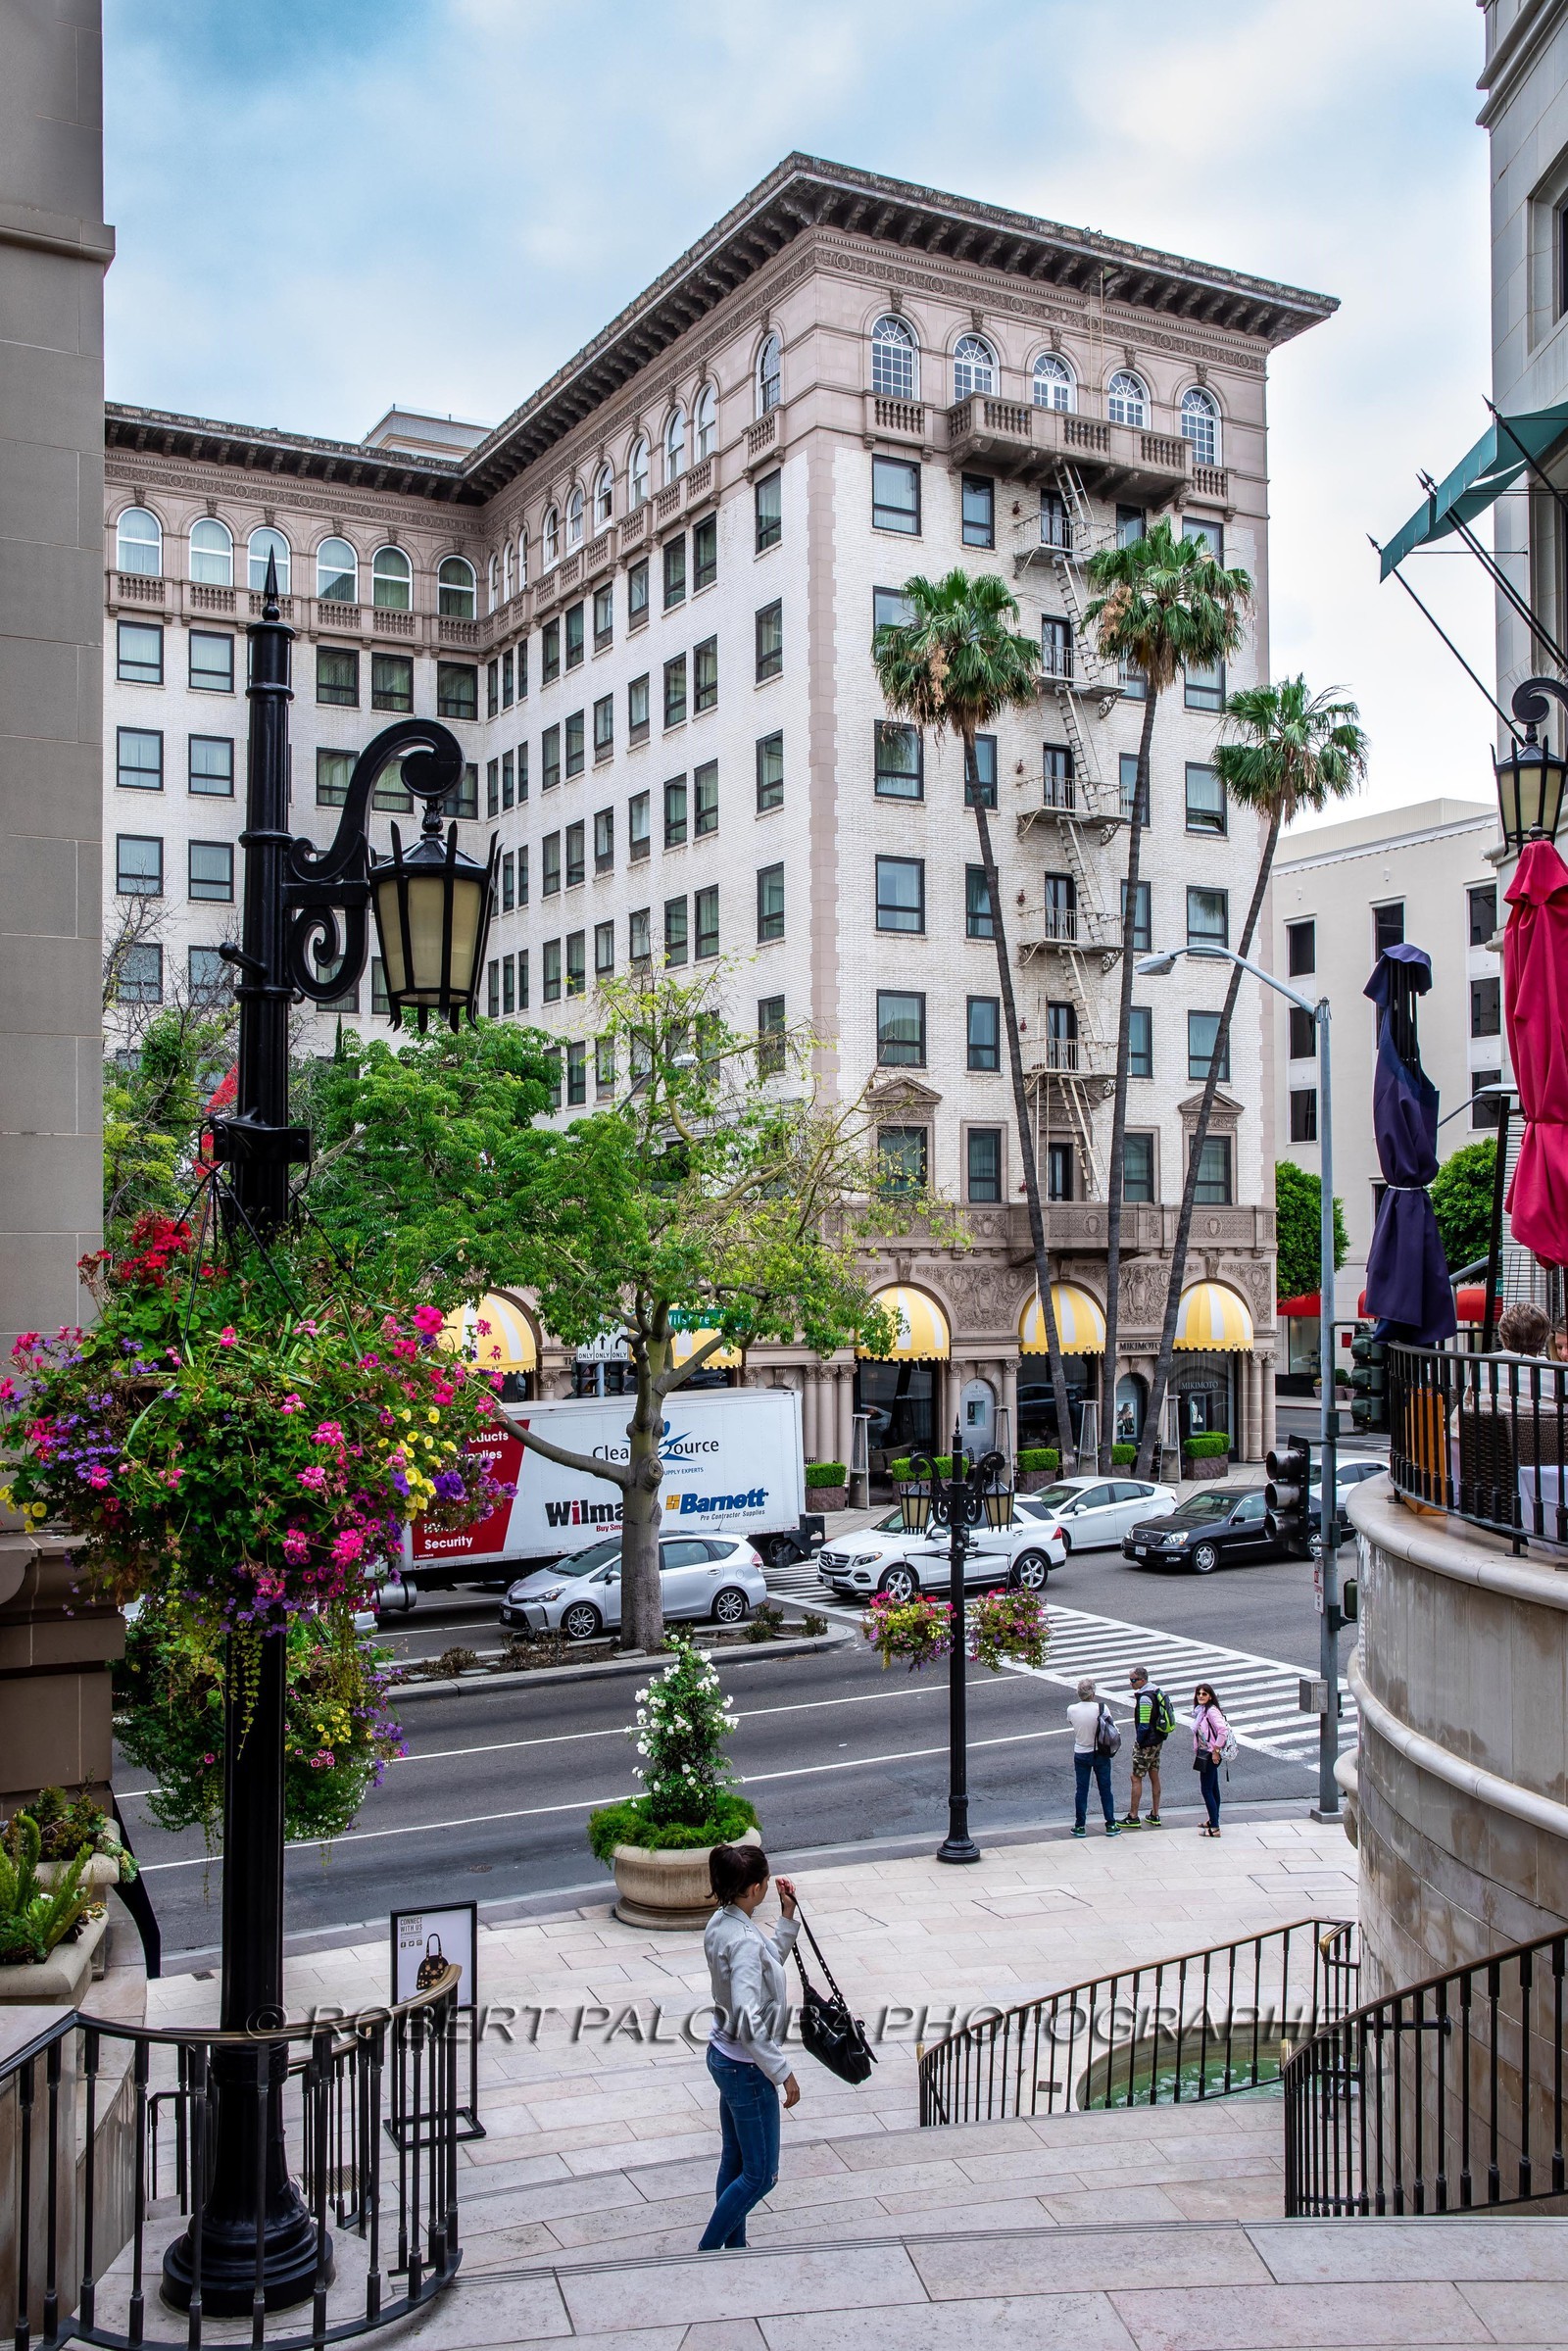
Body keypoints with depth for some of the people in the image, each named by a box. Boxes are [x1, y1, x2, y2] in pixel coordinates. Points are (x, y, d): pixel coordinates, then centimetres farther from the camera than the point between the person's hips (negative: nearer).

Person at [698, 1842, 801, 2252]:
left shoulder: (722, 1923, -1)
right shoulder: (744, 1941, -29)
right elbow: (748, 2022, -31)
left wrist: (787, 1918, 7)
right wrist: (783, 2072, -23)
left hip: (724, 2056, 9)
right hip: (748, 2068, -9)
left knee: (735, 2161, 21)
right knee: (760, 2174, 6)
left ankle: (733, 2248, 34)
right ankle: (705, 2255, 14)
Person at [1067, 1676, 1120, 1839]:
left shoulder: (1072, 1710, -13)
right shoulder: (1101, 1708, -18)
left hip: (1081, 1755, 1)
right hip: (1100, 1754, -1)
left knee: (1081, 1790, 12)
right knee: (1105, 1789, 13)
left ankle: (1080, 1826, 16)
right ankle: (1110, 1825, 20)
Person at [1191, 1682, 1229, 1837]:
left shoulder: (1211, 1711, -19)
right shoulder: (1201, 1710, 10)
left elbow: (1223, 1730, -29)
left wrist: (1216, 1751, -23)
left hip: (1210, 1755, -10)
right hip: (1204, 1753, 10)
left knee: (1207, 1790, -7)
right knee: (1213, 1789, 18)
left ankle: (1214, 1828, -4)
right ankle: (1213, 1821, 28)